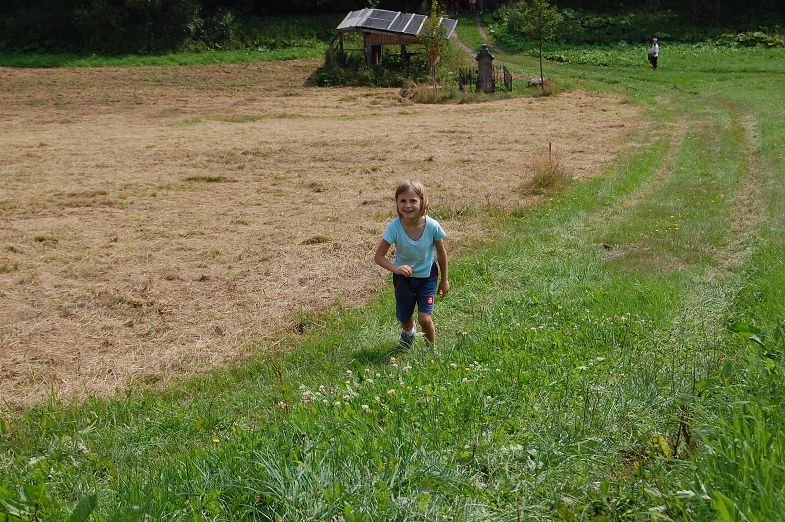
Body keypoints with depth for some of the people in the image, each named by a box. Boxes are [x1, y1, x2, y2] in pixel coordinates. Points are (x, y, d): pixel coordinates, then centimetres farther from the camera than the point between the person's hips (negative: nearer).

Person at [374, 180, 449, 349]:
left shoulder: (432, 226, -25)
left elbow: (441, 253, -8)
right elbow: (379, 256, -21)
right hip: (403, 276, 1)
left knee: (425, 318, -12)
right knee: (404, 319, 17)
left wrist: (444, 280, 3)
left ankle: (432, 349, 19)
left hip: (427, 276, -1)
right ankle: (408, 331, 56)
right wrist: (396, 268, -40)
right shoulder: (394, 227, -27)